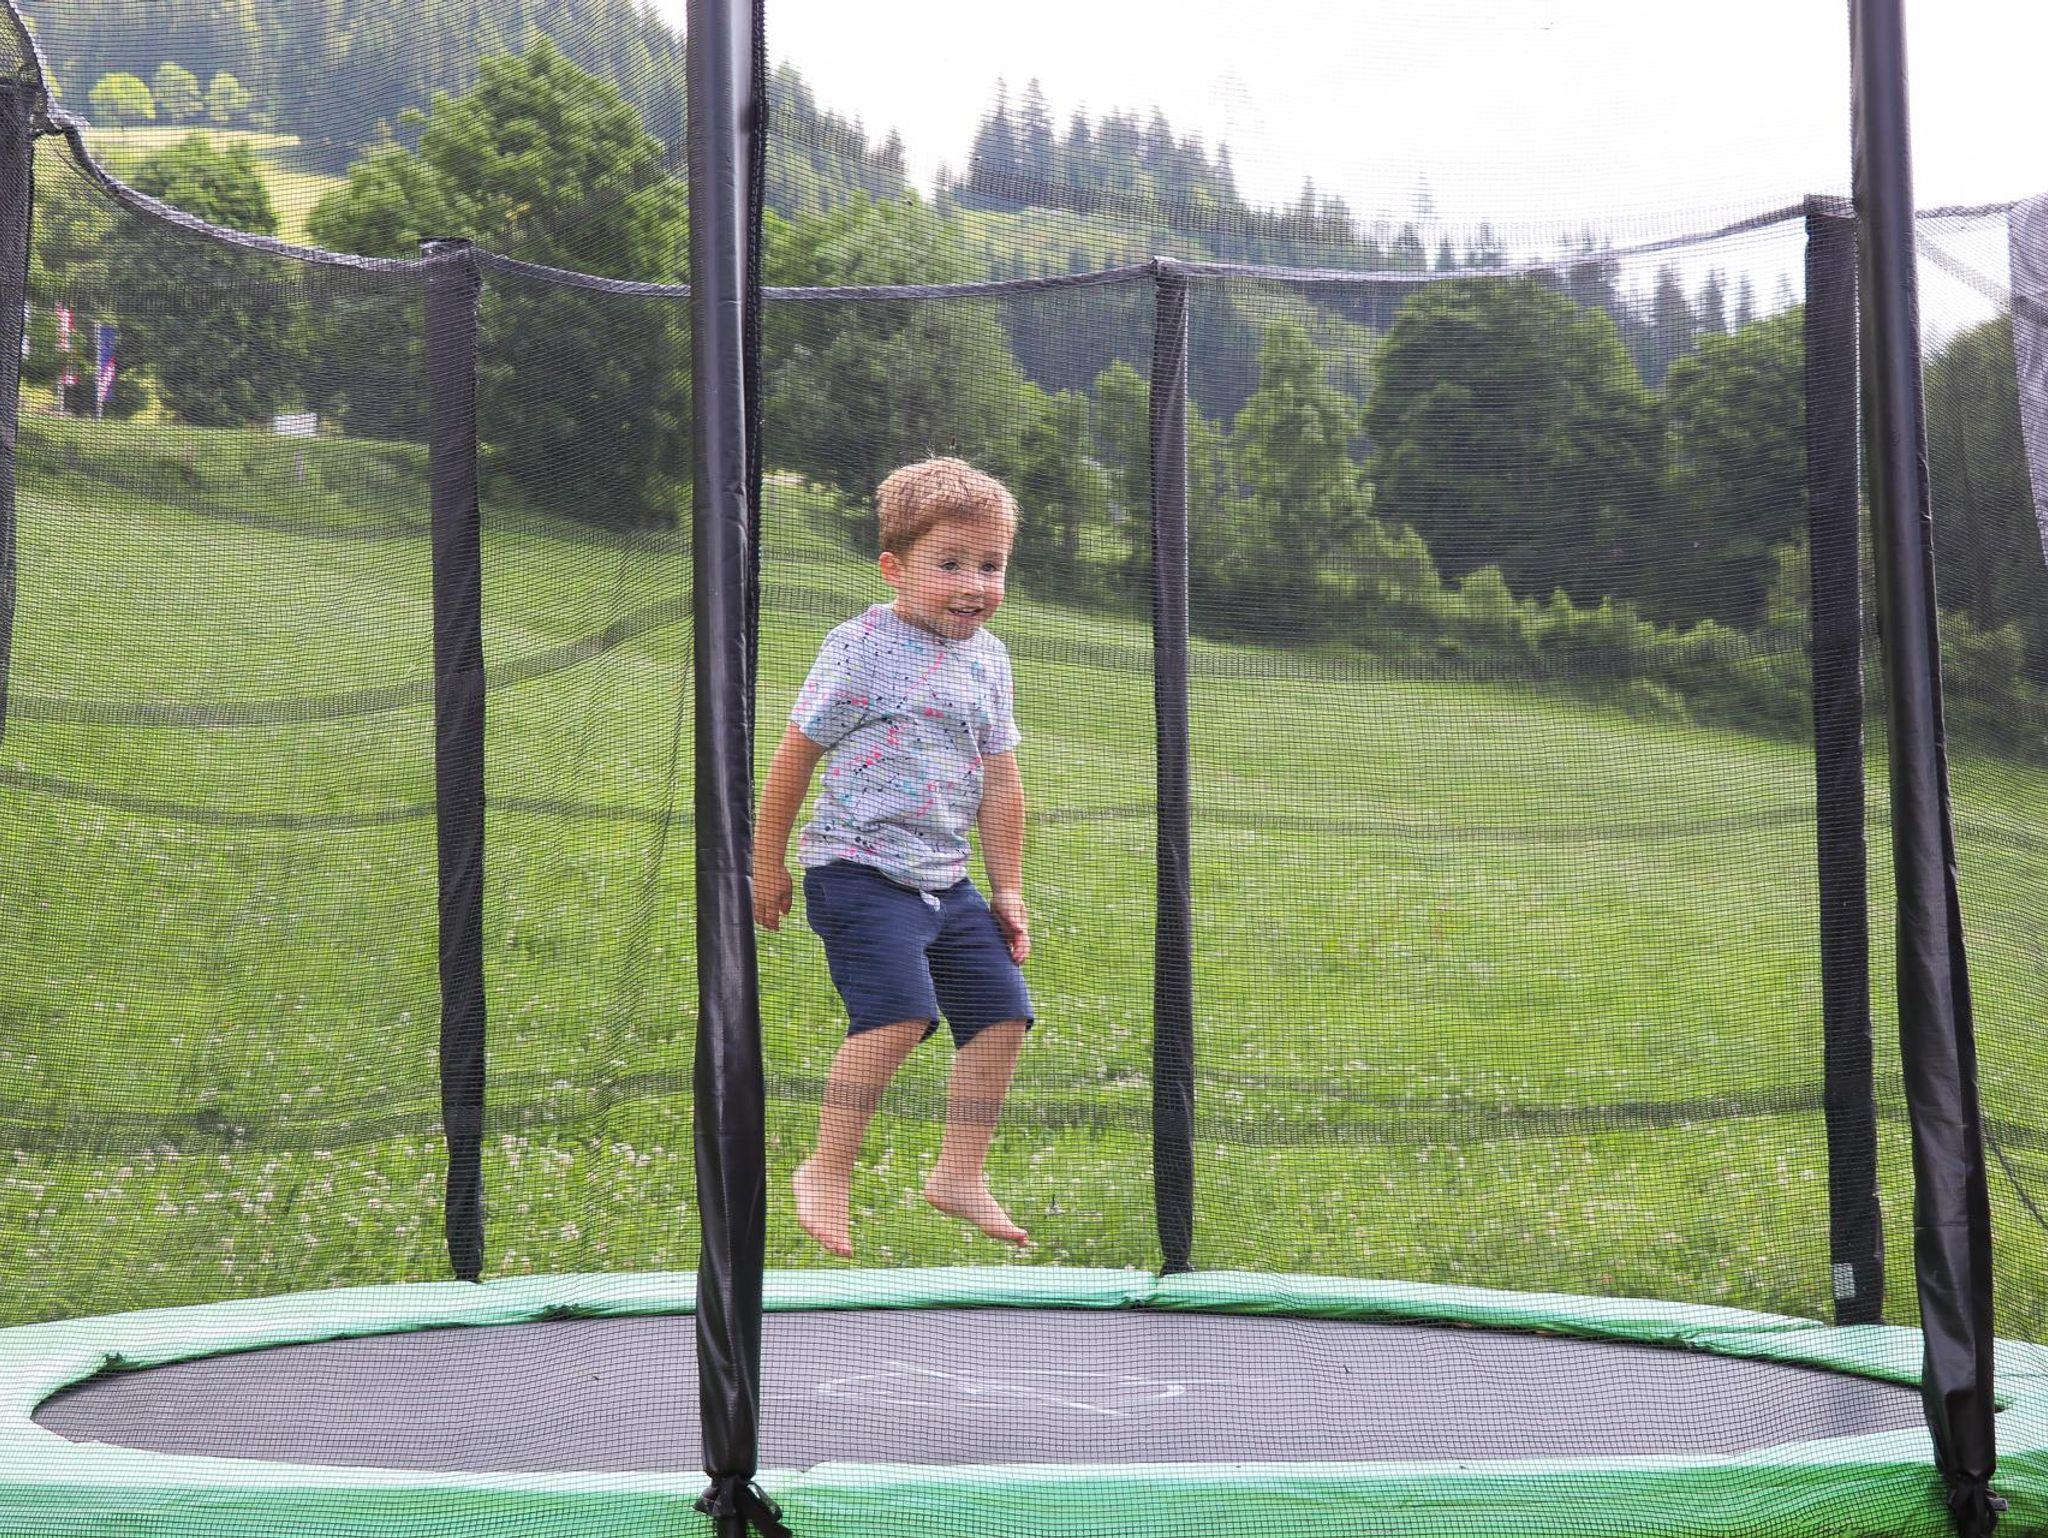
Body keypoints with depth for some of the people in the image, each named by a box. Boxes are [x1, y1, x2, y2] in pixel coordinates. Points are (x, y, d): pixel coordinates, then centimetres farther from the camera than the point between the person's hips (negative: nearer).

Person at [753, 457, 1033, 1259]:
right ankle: (826, 1171, -11)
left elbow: (1000, 784, 16)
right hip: (859, 870, -7)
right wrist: (768, 863, -1)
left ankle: (960, 1174, 15)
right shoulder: (861, 649, -10)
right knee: (899, 1012, -23)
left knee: (1003, 1012, 4)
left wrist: (1008, 892, 16)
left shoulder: (987, 660, 10)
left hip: (945, 881, 7)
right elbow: (794, 756, -4)